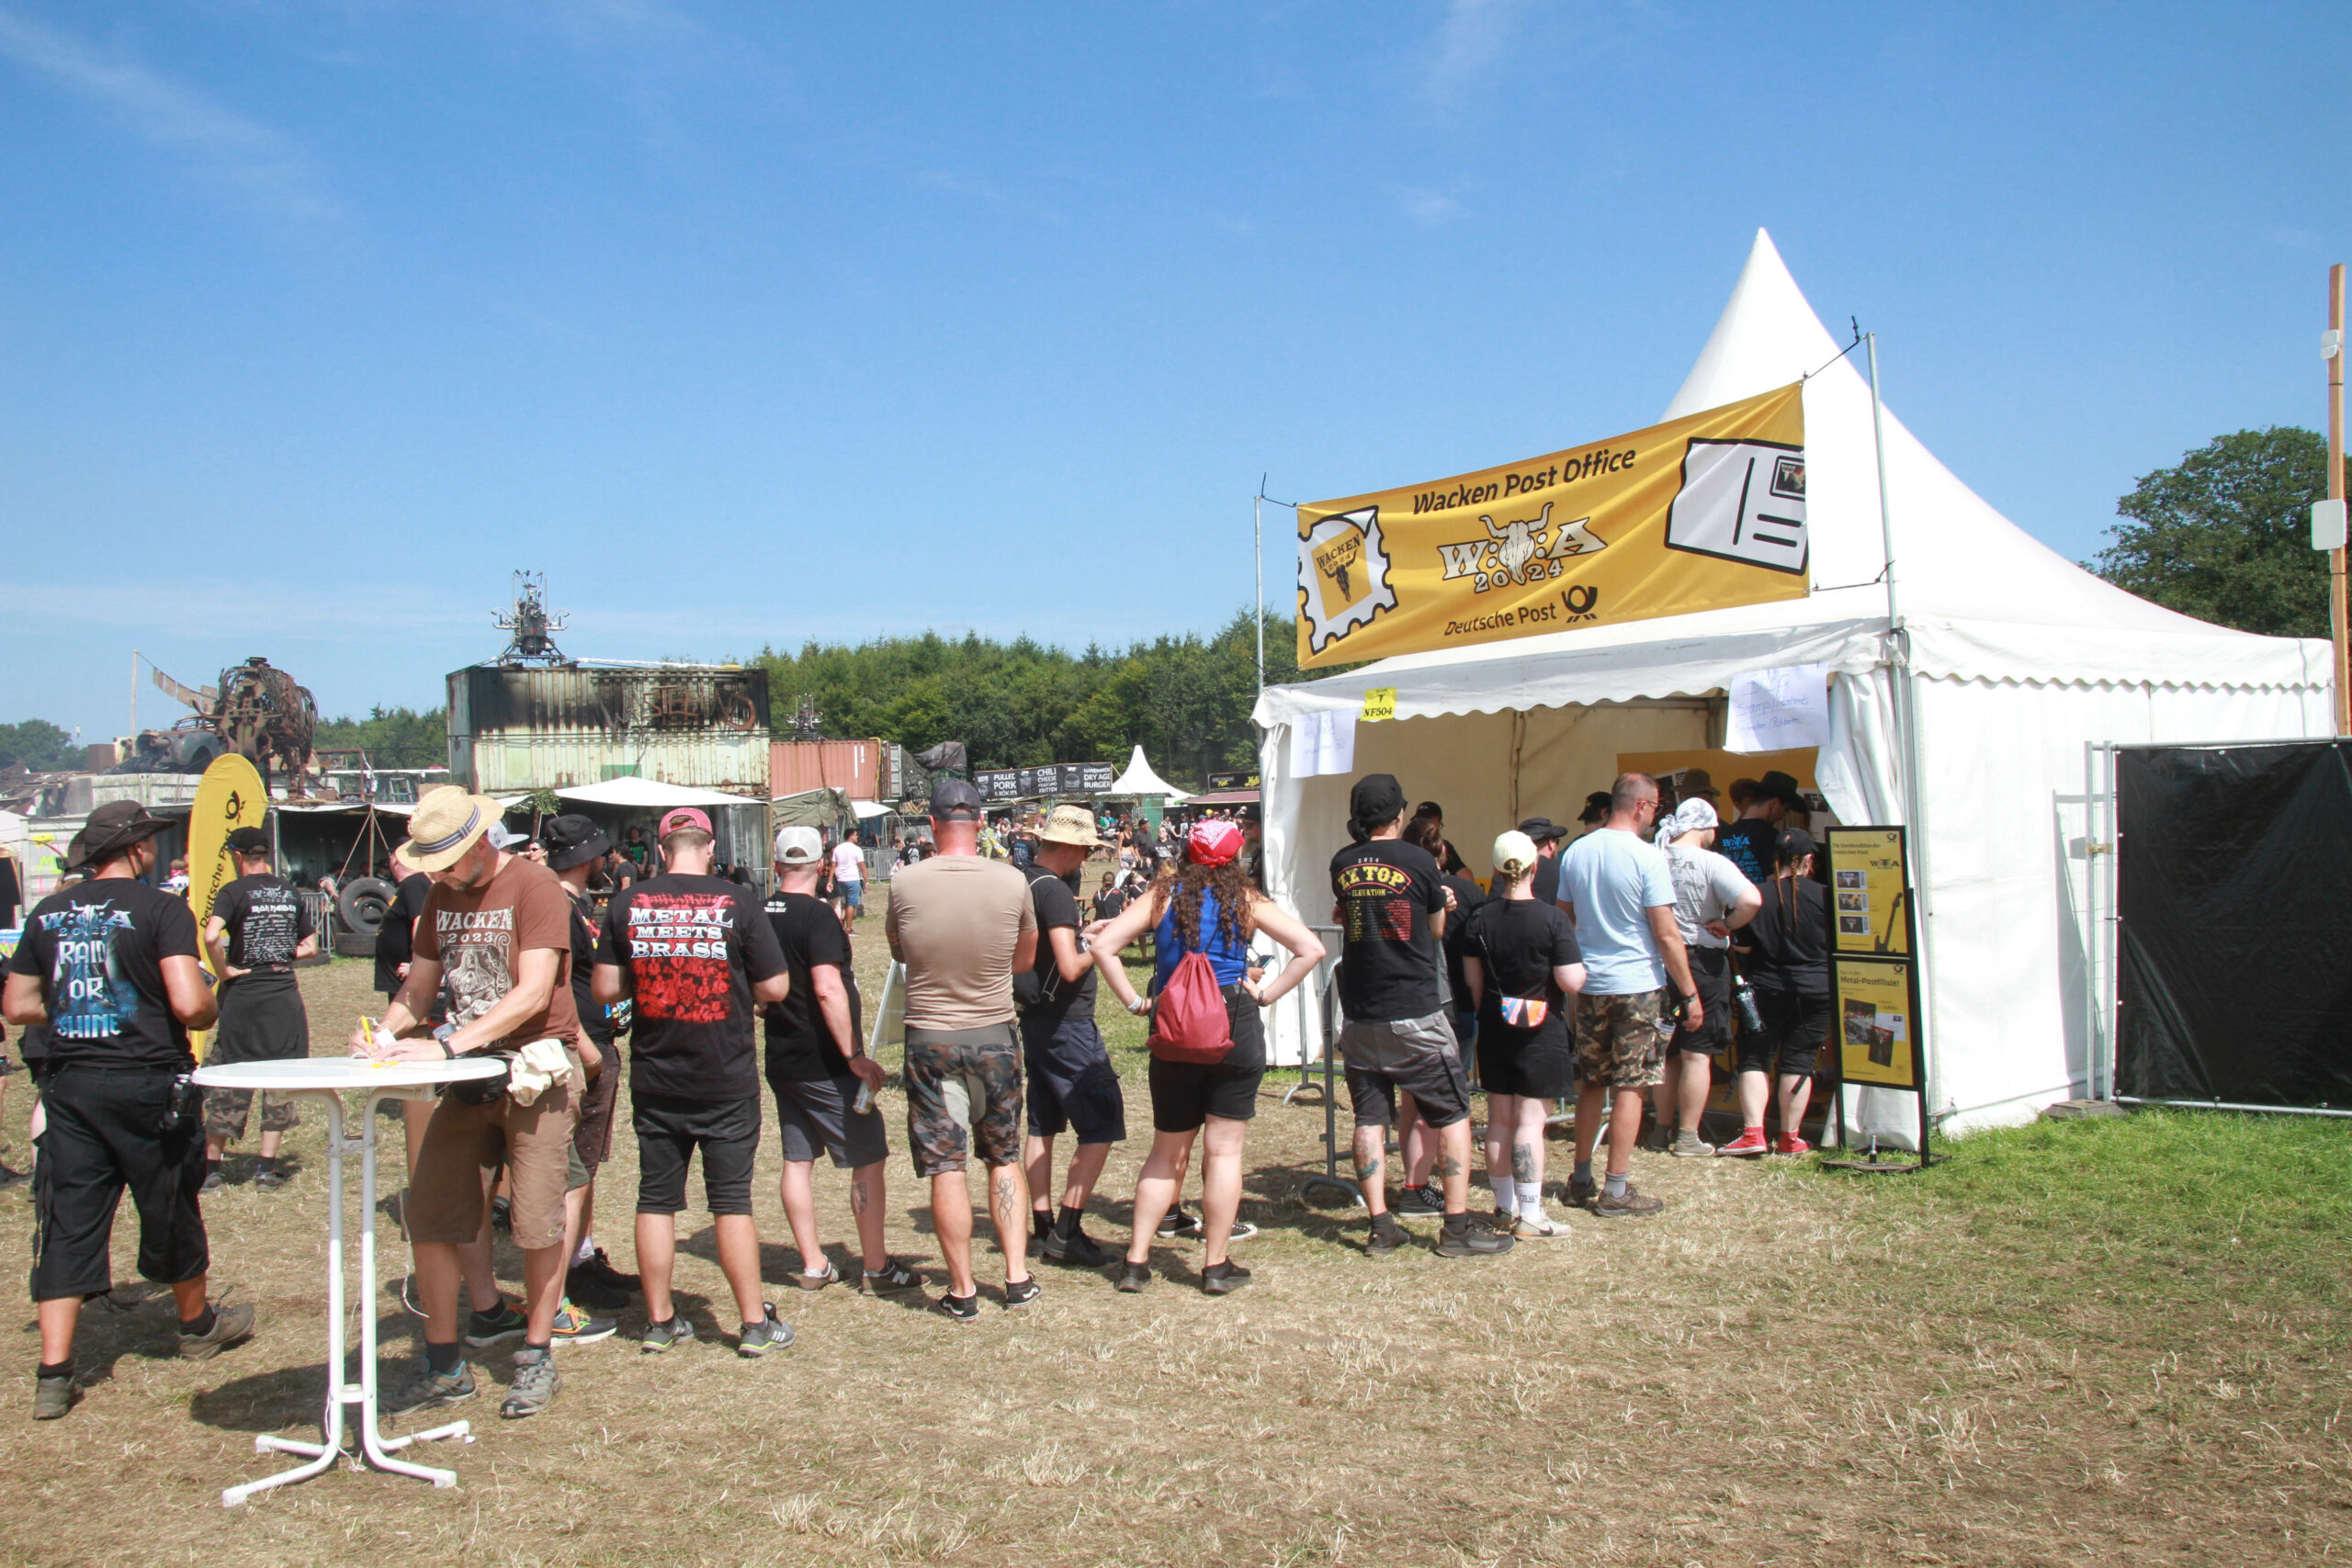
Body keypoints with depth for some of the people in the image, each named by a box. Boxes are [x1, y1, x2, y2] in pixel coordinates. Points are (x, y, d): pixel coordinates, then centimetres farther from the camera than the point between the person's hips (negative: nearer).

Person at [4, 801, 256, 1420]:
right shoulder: (161, 909, -11)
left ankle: (53, 1374, 3)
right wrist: (210, 1014, 1)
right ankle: (197, 1324, 34)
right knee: (170, 1211, 14)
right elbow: (190, 1004, -20)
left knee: (68, 1225, 6)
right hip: (147, 1083, -4)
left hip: (69, 1085, 4)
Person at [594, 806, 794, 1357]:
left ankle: (659, 1321, 20)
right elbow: (775, 988, -8)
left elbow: (606, 989, 0)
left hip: (654, 1080, 2)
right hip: (727, 1081, -2)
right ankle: (754, 1324, 12)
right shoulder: (737, 903, -10)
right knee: (732, 1199, 5)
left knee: (656, 1199, 12)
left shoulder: (626, 905, -3)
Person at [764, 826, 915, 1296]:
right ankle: (876, 1270, 5)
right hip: (824, 1064, -7)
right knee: (867, 1160, 1)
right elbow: (828, 989, -25)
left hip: (781, 1060, 7)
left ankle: (813, 1265, 19)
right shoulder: (816, 915, -17)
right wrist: (855, 1054, -21)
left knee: (798, 1160, 12)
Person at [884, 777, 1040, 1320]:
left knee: (946, 1167, 5)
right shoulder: (1012, 882, -8)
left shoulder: (906, 883, -10)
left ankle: (963, 1291, 11)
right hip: (996, 1036, 2)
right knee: (1005, 1158, 17)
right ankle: (1017, 1277, 18)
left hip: (929, 1039, -1)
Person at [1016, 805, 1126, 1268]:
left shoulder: (1021, 881, 9)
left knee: (1042, 1125, 14)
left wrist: (1085, 932, 20)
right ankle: (1066, 1232, -4)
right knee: (1101, 1126, -4)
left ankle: (1042, 1229, 20)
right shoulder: (1054, 890, -19)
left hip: (1035, 1018, 10)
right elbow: (1070, 967, -26)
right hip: (1067, 1025, -10)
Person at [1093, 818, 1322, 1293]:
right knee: (1224, 1150, 5)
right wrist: (1268, 993, -2)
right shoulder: (1246, 900, 1)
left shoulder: (1163, 897, 3)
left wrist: (1133, 1001, -1)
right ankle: (1217, 1266, 10)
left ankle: (1136, 1260, 15)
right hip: (1236, 1027, -2)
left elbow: (1103, 945, -5)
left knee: (1167, 1151, 14)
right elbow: (1311, 949, -5)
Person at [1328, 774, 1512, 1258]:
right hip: (1415, 1014, -4)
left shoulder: (1342, 864, 4)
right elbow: (1437, 928, 6)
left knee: (1369, 1118, 9)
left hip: (1359, 1015, 4)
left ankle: (1381, 1226, 9)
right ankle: (1457, 1227, 4)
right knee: (1453, 1115, 5)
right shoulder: (1417, 860, -7)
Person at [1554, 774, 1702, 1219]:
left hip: (1588, 983, 6)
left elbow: (1565, 919, 13)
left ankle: (1581, 1179, 21)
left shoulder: (1575, 852, 6)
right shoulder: (1647, 856, -13)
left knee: (1591, 1082, 15)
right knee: (1630, 1086, 0)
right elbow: (1667, 934, -13)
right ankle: (1616, 1191, 3)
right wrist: (1690, 994, -7)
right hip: (1638, 984, -6)